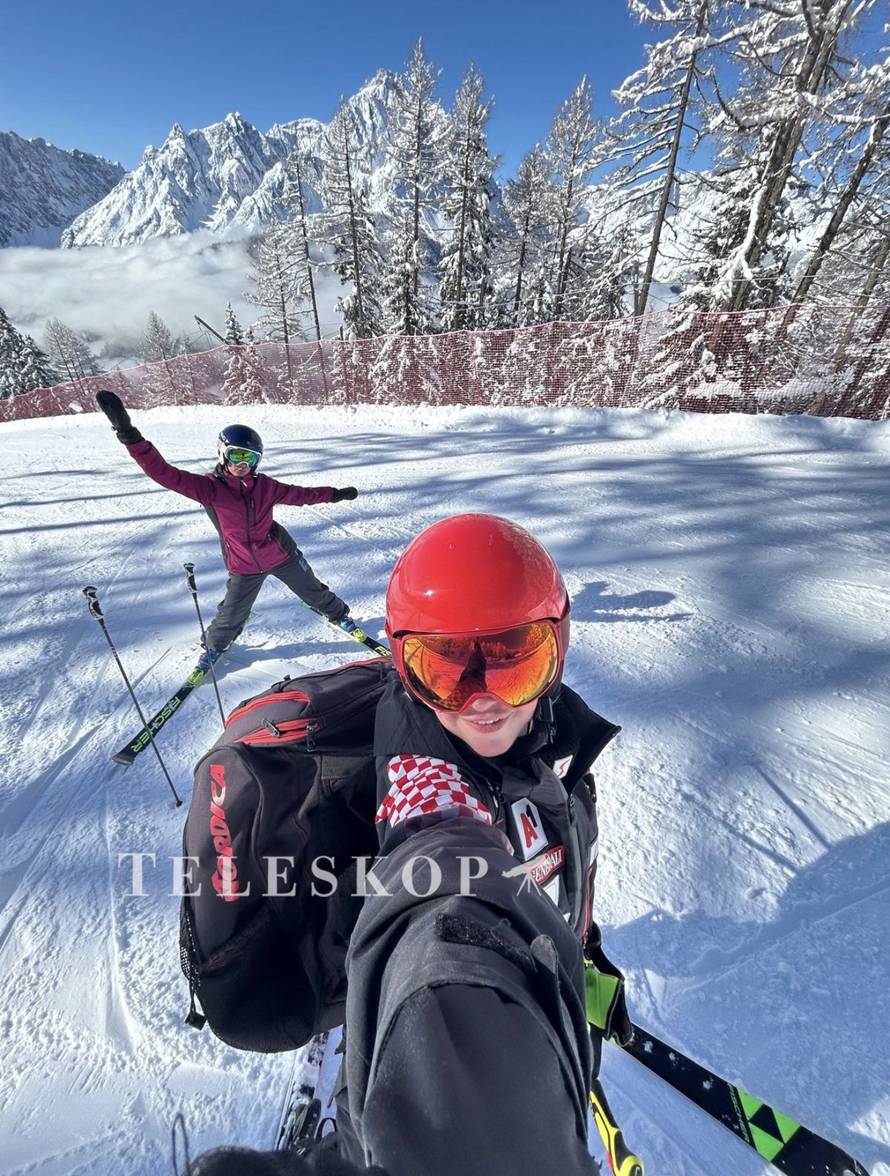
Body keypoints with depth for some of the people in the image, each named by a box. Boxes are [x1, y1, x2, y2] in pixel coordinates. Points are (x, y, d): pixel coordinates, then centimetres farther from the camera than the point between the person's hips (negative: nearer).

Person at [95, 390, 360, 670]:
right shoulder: (209, 487, -17)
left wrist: (334, 494, 10)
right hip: (244, 568, -1)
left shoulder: (265, 486, -10)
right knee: (231, 616, 12)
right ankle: (215, 646, 45)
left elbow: (299, 494, 4)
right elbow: (164, 473, -27)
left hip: (281, 555, 2)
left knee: (314, 592, 19)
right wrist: (128, 434, -38)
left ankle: (339, 615, 48)